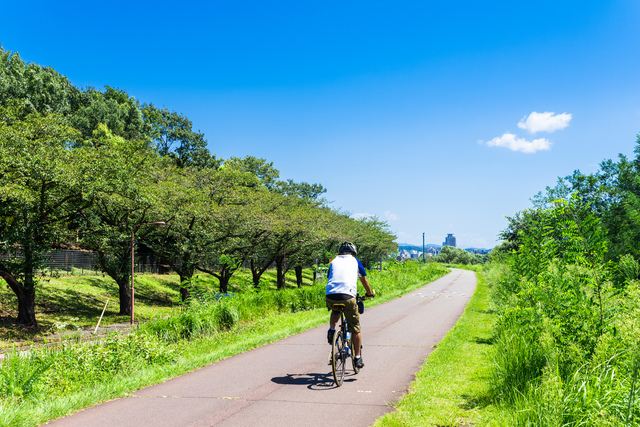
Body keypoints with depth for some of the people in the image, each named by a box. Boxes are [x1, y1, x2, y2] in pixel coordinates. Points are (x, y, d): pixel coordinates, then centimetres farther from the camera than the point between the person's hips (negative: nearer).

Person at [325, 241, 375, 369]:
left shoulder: (334, 261, 27)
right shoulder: (355, 261, 21)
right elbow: (364, 280, 30)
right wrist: (370, 293, 47)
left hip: (330, 296, 3)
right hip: (347, 296, -3)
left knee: (335, 311, 37)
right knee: (355, 328, 13)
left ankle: (331, 330, 12)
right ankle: (357, 358, 17)